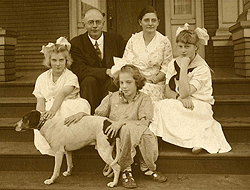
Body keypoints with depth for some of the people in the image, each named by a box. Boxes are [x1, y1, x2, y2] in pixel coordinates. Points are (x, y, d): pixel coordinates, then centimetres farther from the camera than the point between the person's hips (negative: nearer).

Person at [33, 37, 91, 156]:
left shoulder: (71, 77, -6)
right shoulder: (42, 78, 8)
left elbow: (62, 94, -26)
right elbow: (40, 103, 4)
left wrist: (52, 111, -44)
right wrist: (41, 116, -18)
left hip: (69, 111, -2)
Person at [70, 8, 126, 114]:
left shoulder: (116, 40, 7)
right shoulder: (76, 43, 1)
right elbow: (79, 69, -12)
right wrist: (106, 71, -24)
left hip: (113, 84, 1)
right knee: (89, 80, -32)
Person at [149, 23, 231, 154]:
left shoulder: (202, 68, -11)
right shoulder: (173, 64, 8)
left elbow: (185, 93, -21)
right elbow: (168, 92, 0)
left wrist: (184, 68, -20)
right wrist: (180, 98, -21)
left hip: (201, 107, -6)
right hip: (178, 106, 6)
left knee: (163, 107, -27)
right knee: (160, 106, -26)